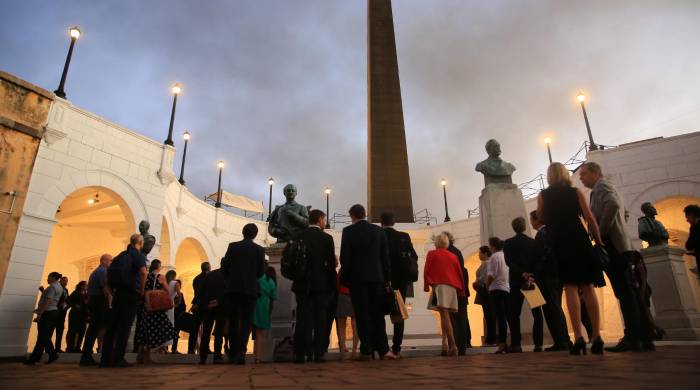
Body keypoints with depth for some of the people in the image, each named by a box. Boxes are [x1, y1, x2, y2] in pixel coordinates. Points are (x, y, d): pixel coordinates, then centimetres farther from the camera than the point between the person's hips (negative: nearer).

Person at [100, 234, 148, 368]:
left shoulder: (122, 254, 16)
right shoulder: (139, 255, -5)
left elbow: (109, 273, 18)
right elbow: (143, 272, -24)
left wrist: (113, 291, 20)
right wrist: (142, 290, -13)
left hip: (118, 293, 6)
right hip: (131, 294, -6)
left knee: (112, 325, 10)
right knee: (125, 326, -2)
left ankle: (106, 358, 13)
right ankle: (118, 359, -1)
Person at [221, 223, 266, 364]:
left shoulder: (232, 246, 2)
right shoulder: (259, 249, 0)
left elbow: (224, 267, 1)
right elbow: (261, 272, 1)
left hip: (233, 288, 1)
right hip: (250, 289, -1)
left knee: (233, 322, 11)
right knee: (245, 322, 2)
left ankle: (233, 354, 16)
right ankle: (241, 352, -11)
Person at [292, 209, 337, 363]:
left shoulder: (298, 236, 2)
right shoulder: (326, 238, -5)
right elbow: (331, 264, -5)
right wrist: (332, 285, 7)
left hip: (302, 284, 2)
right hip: (321, 284, -2)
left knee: (302, 319, 6)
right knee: (320, 320, 5)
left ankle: (300, 354, 6)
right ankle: (319, 353, 5)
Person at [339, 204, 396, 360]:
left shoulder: (348, 231, -4)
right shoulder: (379, 230, 6)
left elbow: (344, 257, -6)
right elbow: (385, 257, 6)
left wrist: (344, 278, 3)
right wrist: (387, 278, 11)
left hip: (357, 278, -3)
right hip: (377, 277, 3)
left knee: (362, 315, 2)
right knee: (377, 314, 10)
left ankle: (366, 351, 3)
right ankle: (383, 349, 10)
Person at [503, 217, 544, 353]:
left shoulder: (508, 243, 1)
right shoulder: (533, 242, 6)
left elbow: (509, 262, -11)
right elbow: (538, 262, -5)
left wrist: (522, 274, -17)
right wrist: (532, 276, -13)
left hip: (517, 281, -2)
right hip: (534, 280, 2)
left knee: (513, 313, 2)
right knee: (537, 313, 8)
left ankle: (516, 344, -5)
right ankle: (538, 344, 3)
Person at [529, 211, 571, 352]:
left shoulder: (541, 234, -11)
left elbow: (540, 256, -19)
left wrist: (532, 274, -14)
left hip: (547, 276, -9)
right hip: (556, 274, 9)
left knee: (551, 309, -6)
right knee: (556, 308, 14)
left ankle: (560, 342, -6)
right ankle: (565, 340, 17)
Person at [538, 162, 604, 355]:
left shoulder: (543, 195, 7)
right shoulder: (576, 192, 7)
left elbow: (540, 219, 5)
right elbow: (590, 218, -1)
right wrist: (599, 242, 3)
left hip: (558, 243, -1)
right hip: (578, 240, 1)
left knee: (570, 288, -3)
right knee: (588, 287, 4)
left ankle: (579, 339, -10)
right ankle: (596, 338, 1)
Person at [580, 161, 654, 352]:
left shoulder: (601, 185, -3)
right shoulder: (607, 188, 26)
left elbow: (612, 205, -22)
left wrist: (600, 233, -16)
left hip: (611, 245, -10)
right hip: (621, 245, 10)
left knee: (625, 293, -9)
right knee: (629, 291, 9)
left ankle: (633, 338, -7)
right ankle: (645, 338, 12)